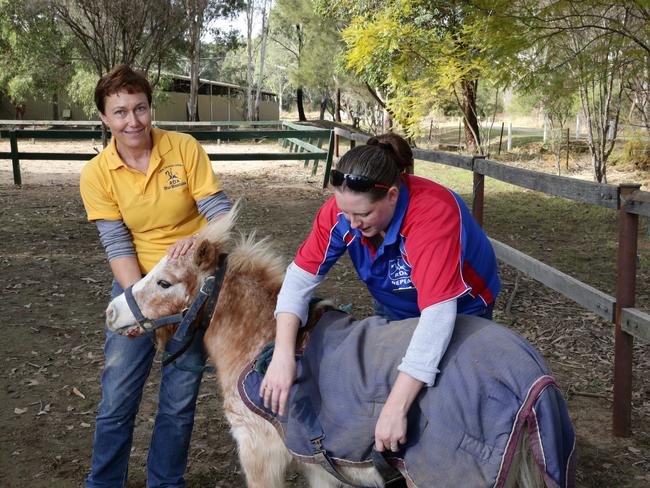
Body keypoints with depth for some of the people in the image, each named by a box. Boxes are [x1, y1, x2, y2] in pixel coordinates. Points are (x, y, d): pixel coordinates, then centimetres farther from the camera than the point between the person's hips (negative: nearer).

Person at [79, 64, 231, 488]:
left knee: (180, 397, 8)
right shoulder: (97, 173, -10)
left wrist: (198, 239, -35)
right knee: (118, 393, 4)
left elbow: (220, 210, -13)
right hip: (136, 285, 1)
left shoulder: (185, 149, -12)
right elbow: (117, 244, -12)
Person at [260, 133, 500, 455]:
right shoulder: (343, 208, -26)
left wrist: (396, 407, -53)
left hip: (460, 309, -4)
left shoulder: (433, 213, -42)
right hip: (393, 306, 5)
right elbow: (301, 276, -25)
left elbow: (438, 315, -49)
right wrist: (283, 354, -39)